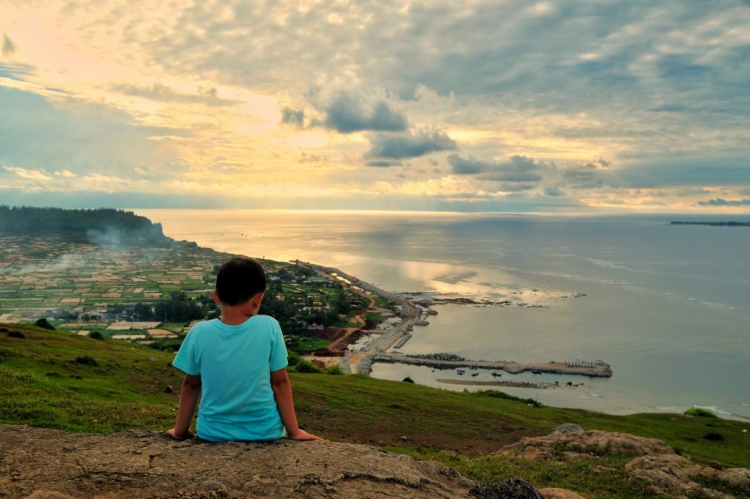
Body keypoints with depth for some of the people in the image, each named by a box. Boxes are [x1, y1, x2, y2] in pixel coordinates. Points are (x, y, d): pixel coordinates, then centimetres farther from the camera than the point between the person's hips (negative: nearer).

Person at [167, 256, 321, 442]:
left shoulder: (200, 333, -13)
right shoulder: (269, 327, -15)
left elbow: (191, 385, -1)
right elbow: (280, 383, -8)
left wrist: (180, 430, 14)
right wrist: (294, 431, 2)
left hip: (214, 433, 2)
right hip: (264, 432, -1)